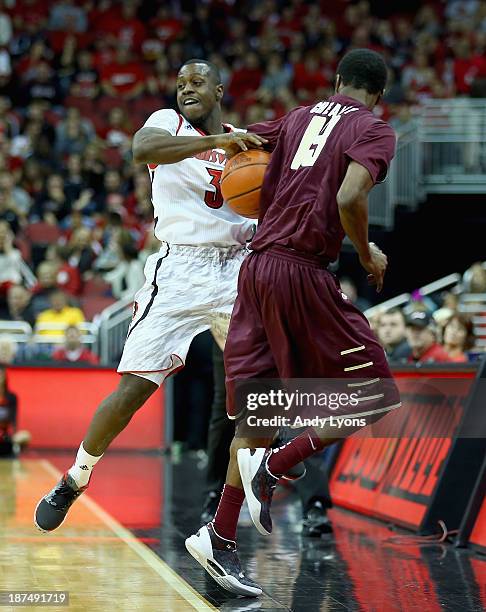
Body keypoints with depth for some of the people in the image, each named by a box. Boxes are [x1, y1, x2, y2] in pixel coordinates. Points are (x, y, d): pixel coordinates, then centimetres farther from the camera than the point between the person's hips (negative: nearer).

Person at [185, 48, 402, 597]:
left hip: (257, 264, 7)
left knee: (260, 409, 11)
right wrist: (367, 255, -1)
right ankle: (274, 464, -9)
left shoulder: (301, 116, 17)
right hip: (303, 271, -7)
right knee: (373, 397, 5)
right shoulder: (375, 131, -1)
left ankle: (220, 538, 9)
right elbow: (349, 197, -18)